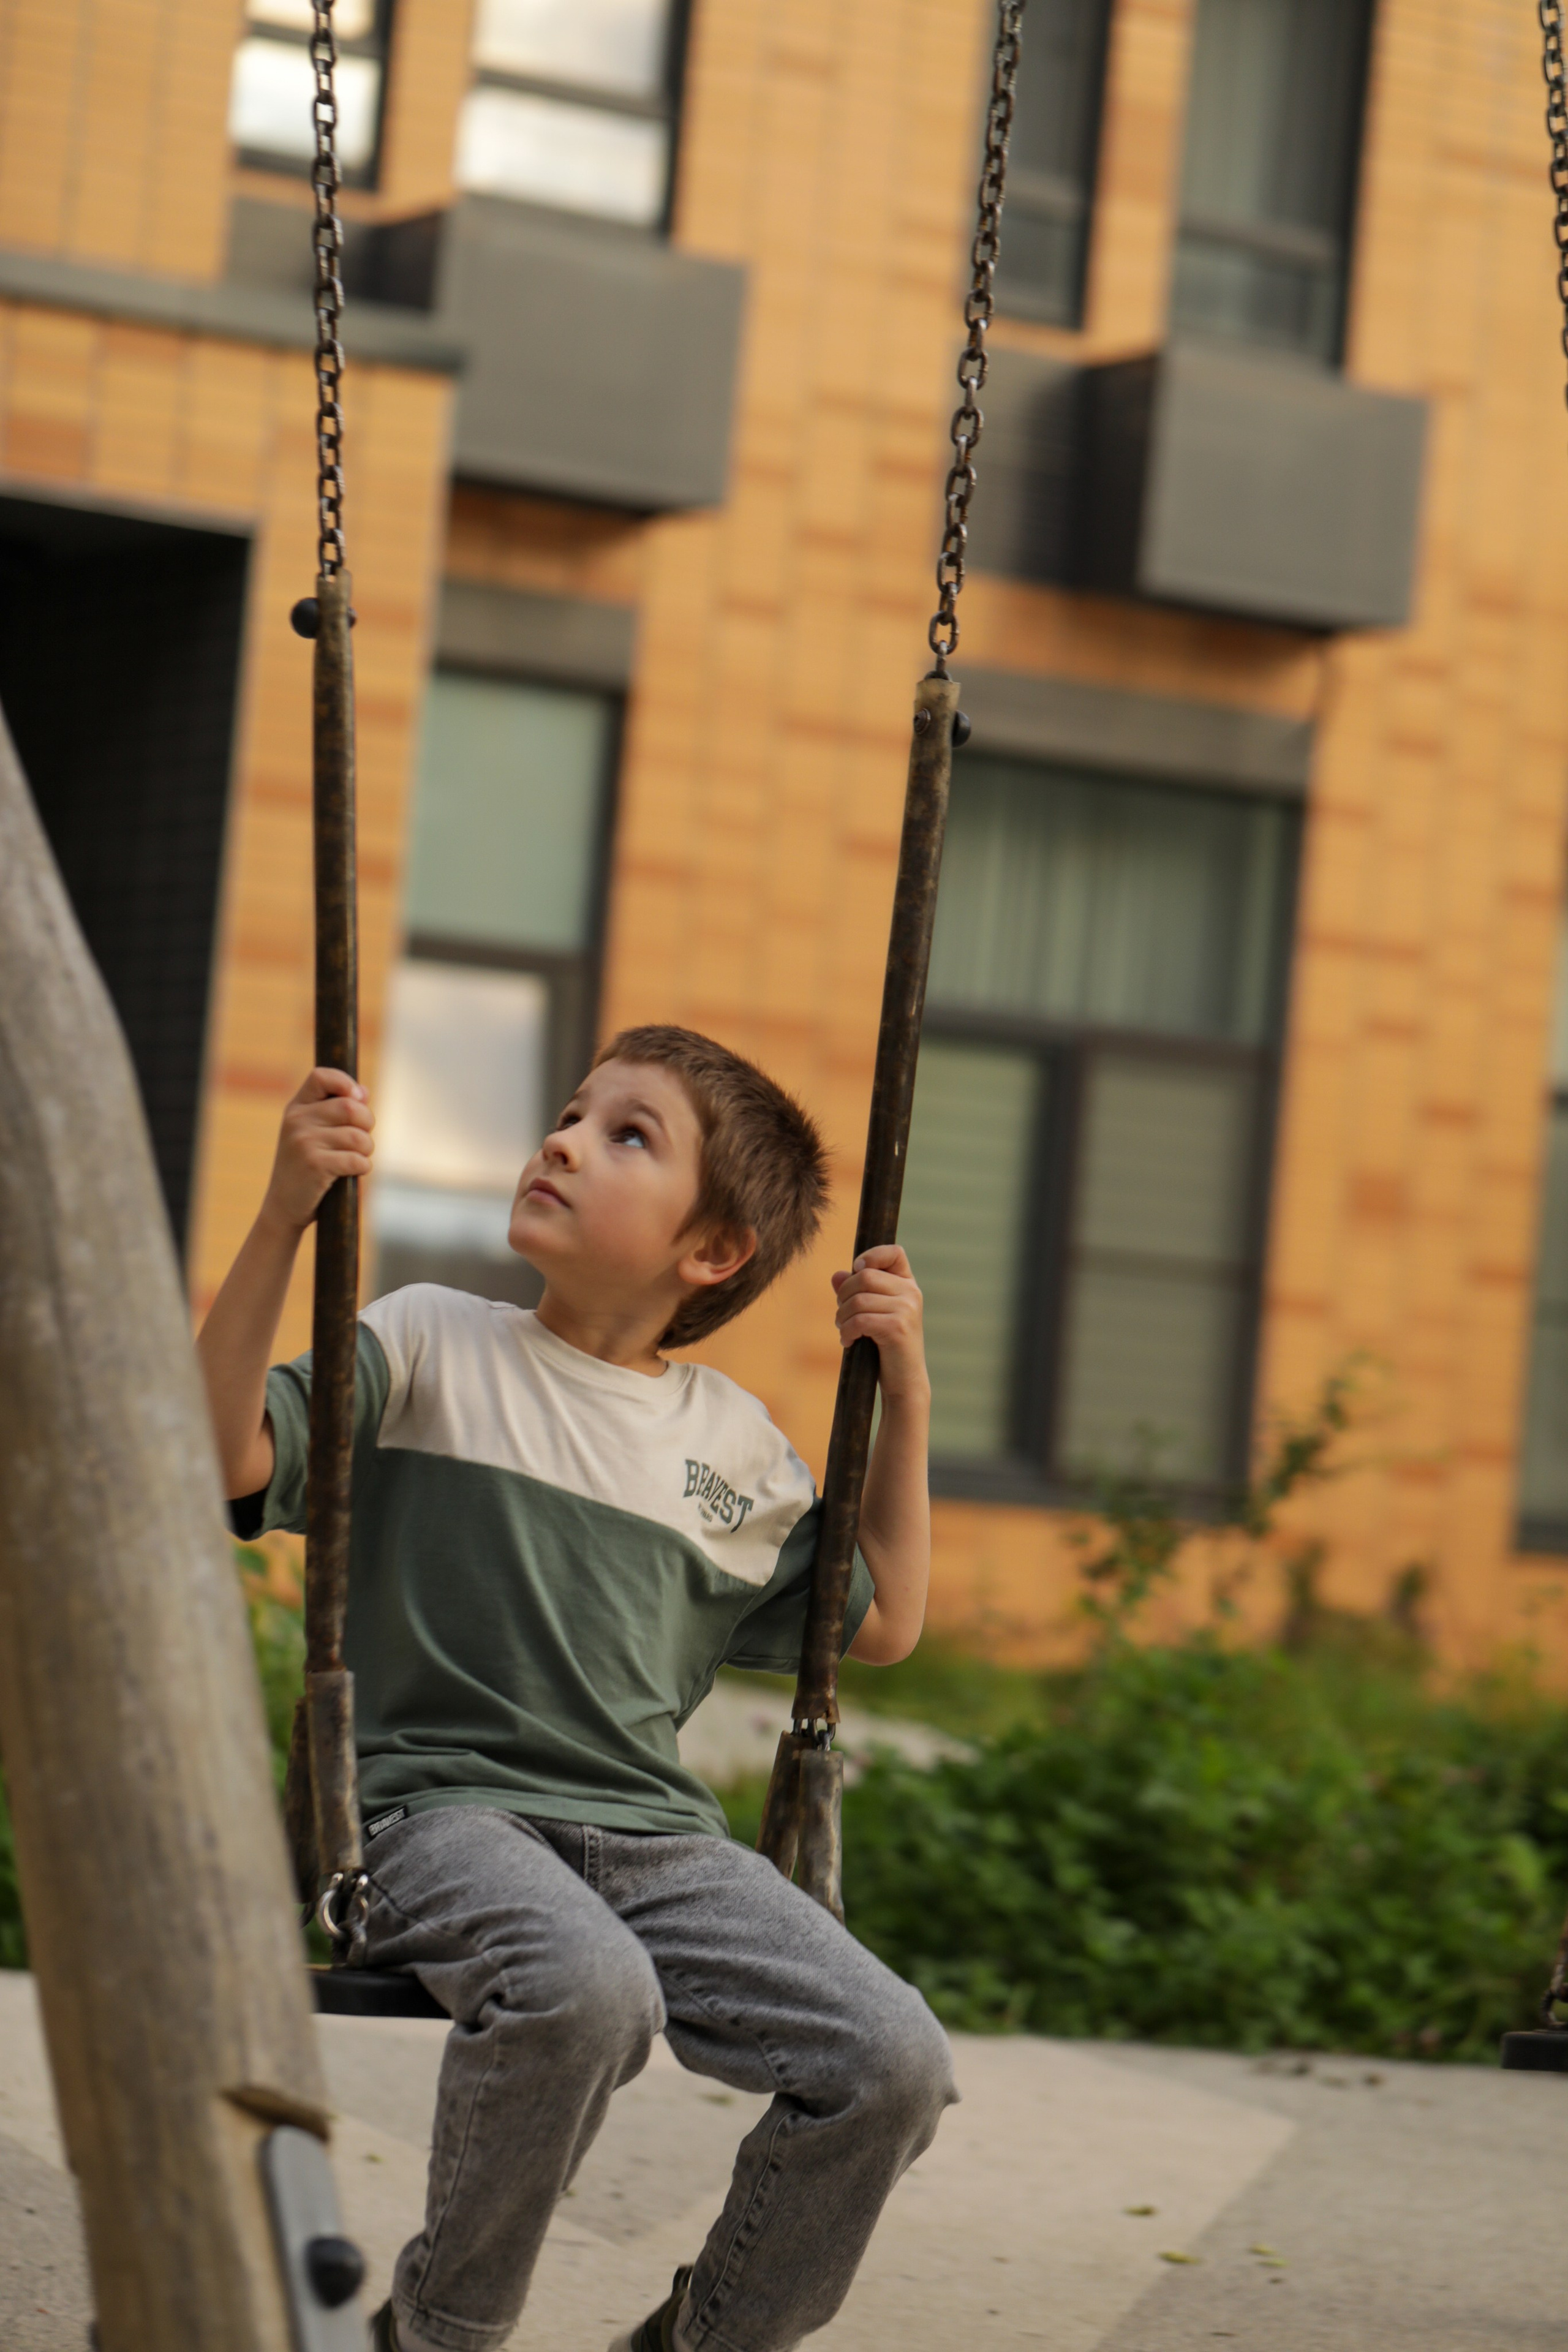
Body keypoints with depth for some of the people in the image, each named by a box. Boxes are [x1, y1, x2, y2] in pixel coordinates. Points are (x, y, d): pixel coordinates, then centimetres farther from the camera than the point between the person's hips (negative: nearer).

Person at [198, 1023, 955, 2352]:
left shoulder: (736, 1444, 15)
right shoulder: (428, 1347, 4)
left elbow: (882, 1628, 23)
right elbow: (222, 1454, -10)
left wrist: (905, 1398, 14)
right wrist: (284, 1220, -17)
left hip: (658, 1836, 4)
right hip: (447, 1806, -4)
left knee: (895, 2063, -17)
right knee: (583, 1989, -38)